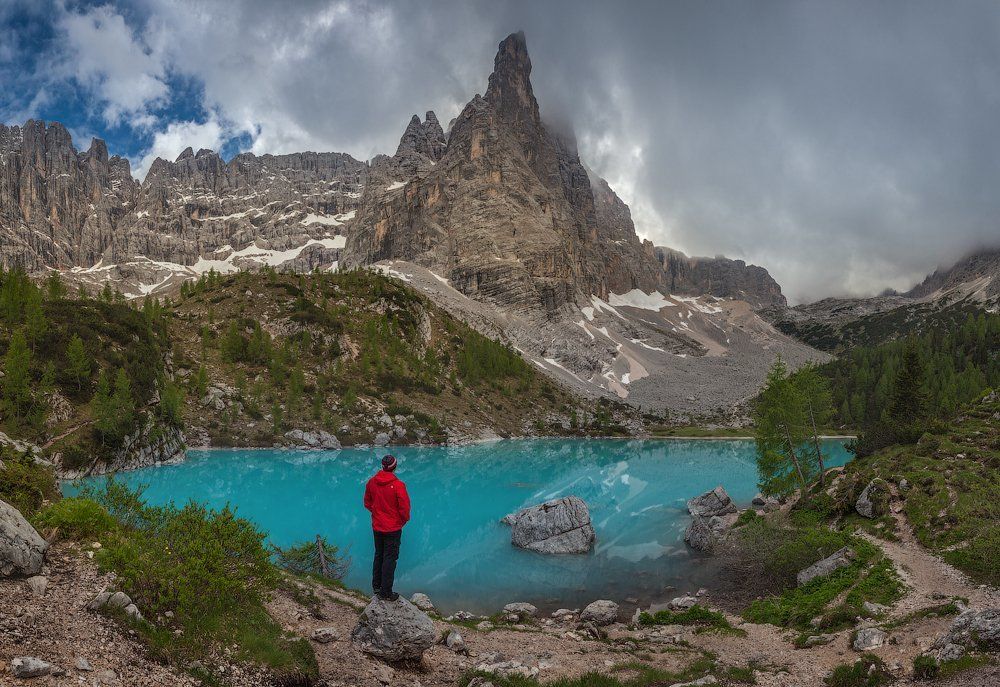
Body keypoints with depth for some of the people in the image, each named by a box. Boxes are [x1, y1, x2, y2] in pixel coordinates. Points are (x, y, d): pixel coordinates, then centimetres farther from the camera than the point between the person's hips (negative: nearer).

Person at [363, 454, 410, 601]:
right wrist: (404, 520, 2)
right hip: (393, 528, -5)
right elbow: (405, 508, -17)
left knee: (379, 555, 20)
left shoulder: (371, 482, -5)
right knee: (390, 558, 3)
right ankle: (386, 593, 8)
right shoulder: (398, 485, -22)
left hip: (377, 527, 5)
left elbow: (367, 503, 8)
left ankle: (376, 586, 32)